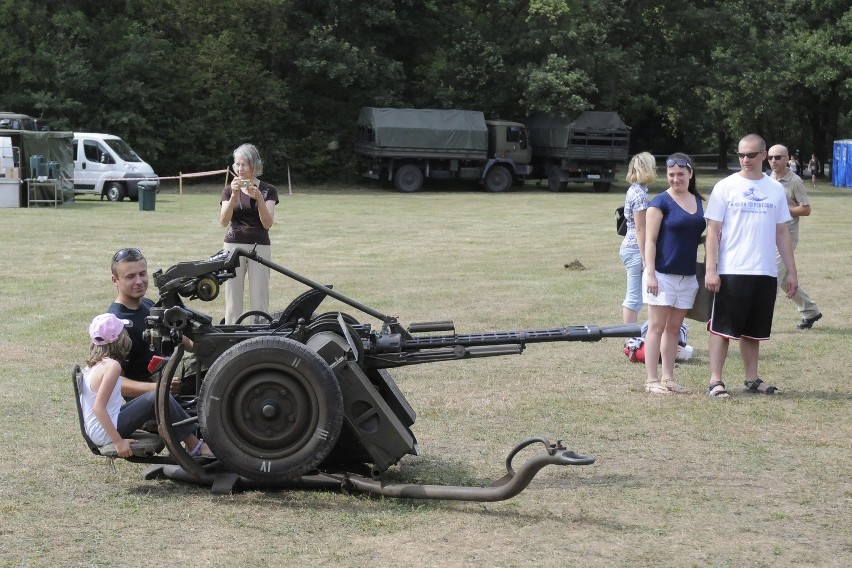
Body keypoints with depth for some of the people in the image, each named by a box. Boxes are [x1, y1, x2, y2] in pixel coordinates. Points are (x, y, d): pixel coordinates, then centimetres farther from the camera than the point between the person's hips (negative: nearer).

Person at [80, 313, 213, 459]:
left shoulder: (94, 364, 8)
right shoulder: (113, 366, -19)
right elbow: (99, 407, -25)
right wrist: (118, 441, -24)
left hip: (95, 432, 10)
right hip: (106, 434, -10)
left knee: (154, 397, 14)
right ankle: (194, 445, -4)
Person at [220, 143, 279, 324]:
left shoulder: (268, 190, 4)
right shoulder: (229, 190, 8)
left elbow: (267, 223, -6)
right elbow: (224, 221, -5)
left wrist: (259, 198, -18)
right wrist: (234, 196, -17)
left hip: (260, 247, -1)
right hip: (234, 245, 1)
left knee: (260, 301, -5)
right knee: (233, 302, -1)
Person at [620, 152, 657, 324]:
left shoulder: (634, 190, 12)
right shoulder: (640, 194, -16)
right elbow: (640, 229, -18)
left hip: (630, 247, 10)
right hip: (636, 250, -10)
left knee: (633, 297, 14)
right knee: (634, 298, -5)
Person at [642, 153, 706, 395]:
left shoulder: (697, 201, 11)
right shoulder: (661, 202, -8)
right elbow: (650, 240, -10)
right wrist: (650, 273, -17)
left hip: (687, 275, 6)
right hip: (663, 274, -6)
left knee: (674, 328, 11)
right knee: (657, 326, -2)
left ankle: (668, 378, 17)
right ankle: (652, 380, 2)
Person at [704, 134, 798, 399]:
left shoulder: (775, 189, 9)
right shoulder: (725, 187, -2)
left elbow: (782, 233, 13)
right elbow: (712, 231, -4)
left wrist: (791, 271, 9)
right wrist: (711, 270, -11)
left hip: (765, 272, 4)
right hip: (731, 271, -4)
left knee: (754, 330, 12)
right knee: (722, 328, -2)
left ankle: (752, 379, 22)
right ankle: (715, 381, 2)